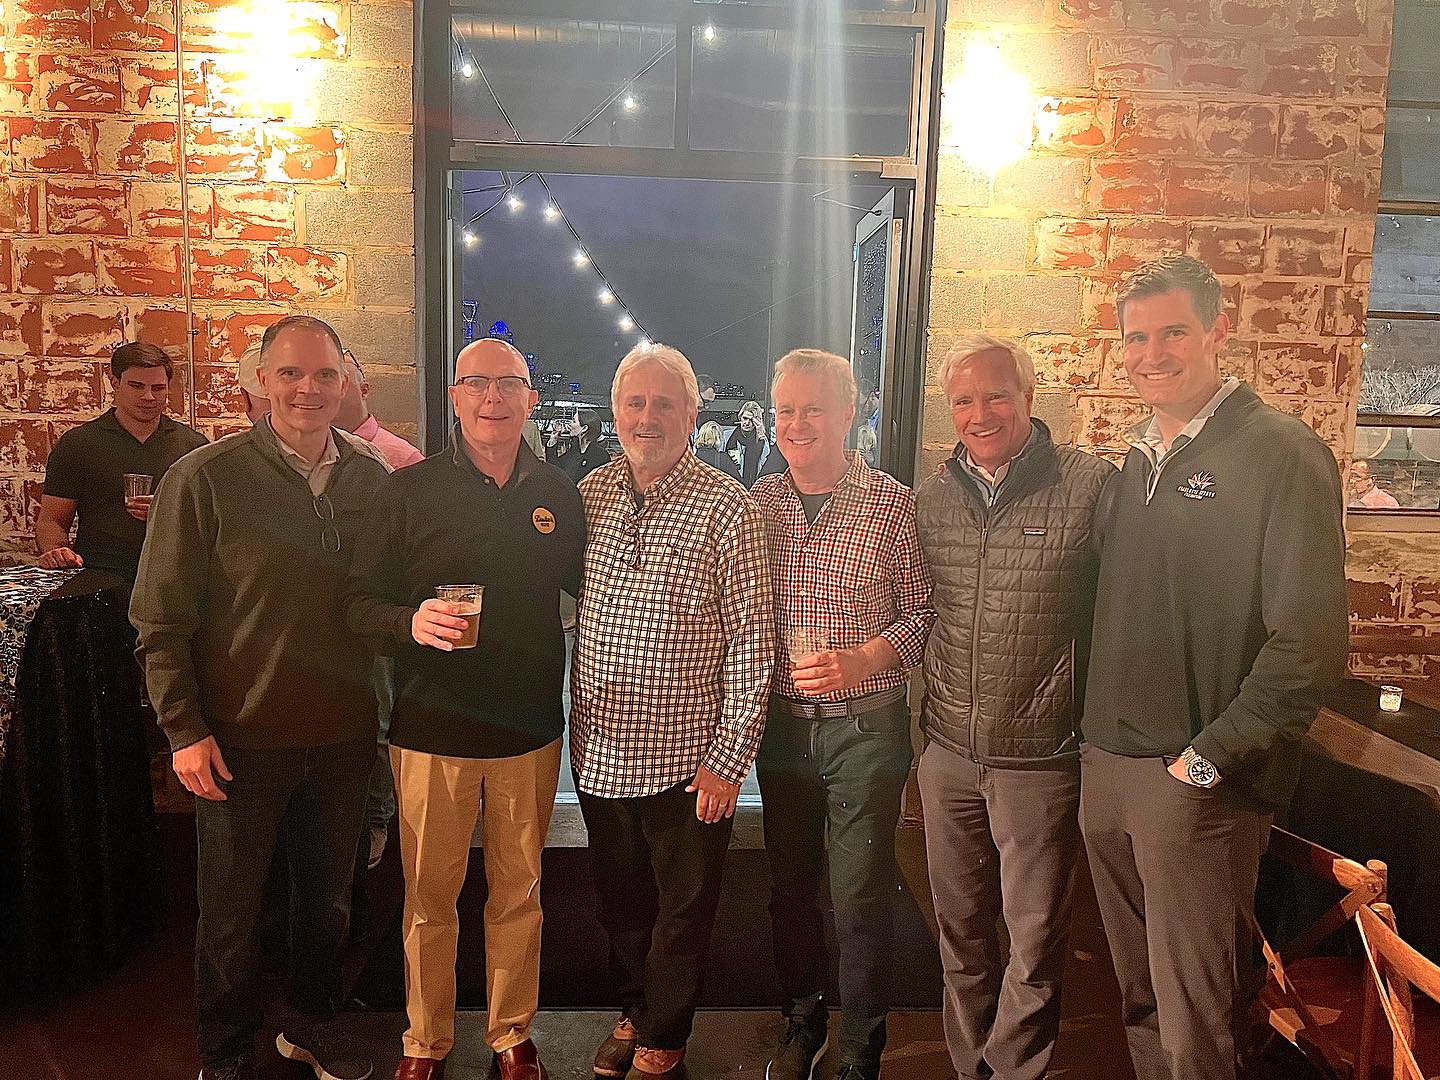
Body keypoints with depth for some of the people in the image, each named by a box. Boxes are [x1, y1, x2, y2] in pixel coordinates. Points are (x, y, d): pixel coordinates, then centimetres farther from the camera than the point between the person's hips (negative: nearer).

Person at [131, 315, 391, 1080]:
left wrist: (378, 705, 5)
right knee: (232, 911, 14)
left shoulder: (370, 477, -1)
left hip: (342, 734, 3)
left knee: (327, 895, 20)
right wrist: (185, 730, -11)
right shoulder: (203, 478, -11)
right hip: (242, 739, -3)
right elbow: (160, 622, -8)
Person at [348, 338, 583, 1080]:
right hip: (432, 731, -2)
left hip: (530, 732, 2)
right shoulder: (411, 490, -3)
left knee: (519, 894, 15)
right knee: (429, 898, 11)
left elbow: (587, 590, 15)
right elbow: (361, 603, -3)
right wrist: (410, 622, -23)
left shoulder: (557, 494, 4)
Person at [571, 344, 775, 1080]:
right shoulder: (588, 495, 3)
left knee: (683, 907, 13)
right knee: (619, 899, 21)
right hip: (599, 750, 4)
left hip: (686, 759, -4)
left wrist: (729, 760, -13)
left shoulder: (725, 509, -11)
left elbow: (751, 642, -10)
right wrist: (570, 727, 7)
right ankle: (633, 1012, 44)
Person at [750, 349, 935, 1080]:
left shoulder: (893, 505, -7)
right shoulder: (756, 504, 3)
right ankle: (802, 1021, 39)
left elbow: (920, 614, -6)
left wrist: (861, 661, -21)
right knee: (790, 883, 17)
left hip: (865, 725, -3)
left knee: (860, 896, 7)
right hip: (780, 721, 4)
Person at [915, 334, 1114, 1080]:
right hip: (947, 750, 4)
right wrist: (923, 721, 12)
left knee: (1035, 942, 10)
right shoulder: (931, 497, 4)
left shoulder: (1089, 485, -11)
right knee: (959, 928, 19)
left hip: (1040, 758, -4)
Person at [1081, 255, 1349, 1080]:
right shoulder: (1140, 459, 12)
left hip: (1200, 784, -6)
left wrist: (1209, 758, -16)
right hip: (1107, 765, 7)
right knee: (1142, 1003, 19)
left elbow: (1311, 641, -16)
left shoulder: (1282, 454, -10)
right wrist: (1102, 743, 9)